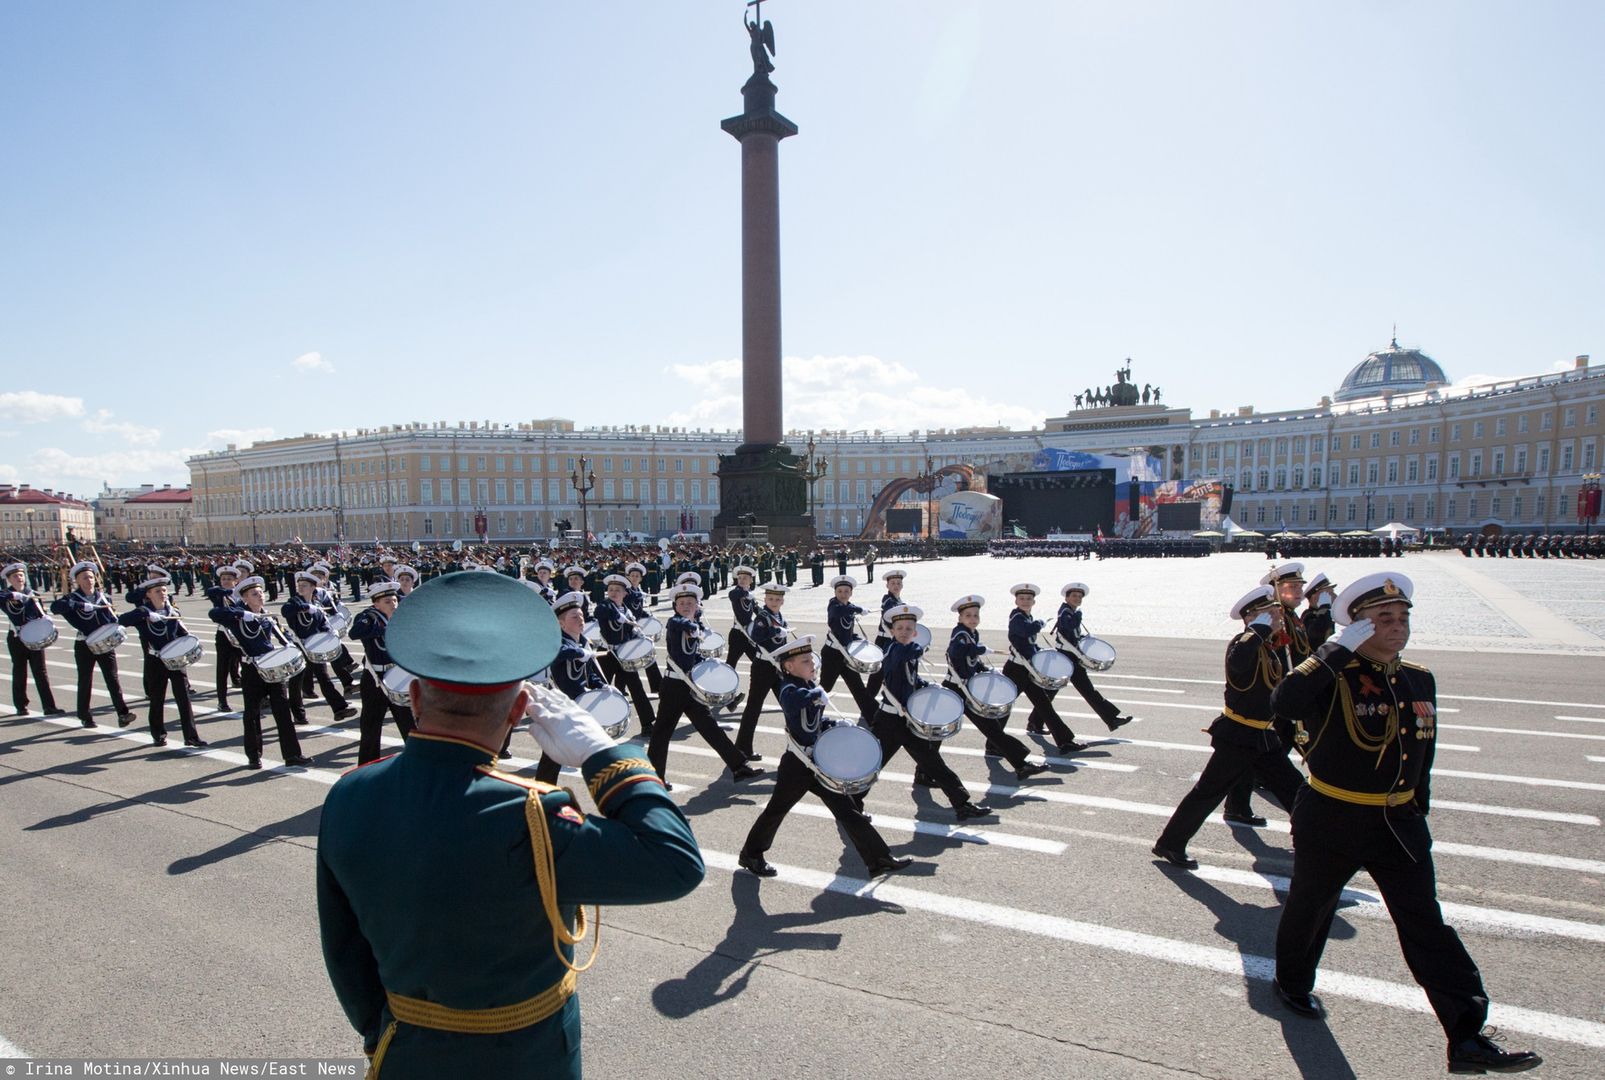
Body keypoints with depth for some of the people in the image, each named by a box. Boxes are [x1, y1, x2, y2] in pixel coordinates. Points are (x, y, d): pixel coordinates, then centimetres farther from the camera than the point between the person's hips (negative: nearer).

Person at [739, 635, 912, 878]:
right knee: (776, 810, 9)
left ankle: (878, 859, 11)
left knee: (847, 809, 7)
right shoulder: (789, 689, -17)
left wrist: (835, 725, 5)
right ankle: (750, 855, 31)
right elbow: (793, 701, -43)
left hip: (820, 762, 7)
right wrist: (818, 694, -29)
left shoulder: (811, 687, 8)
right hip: (797, 765, -7)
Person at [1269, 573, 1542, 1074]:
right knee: (1310, 907, 15)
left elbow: (1422, 755, 14)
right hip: (1331, 822, -4)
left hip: (1398, 824, 5)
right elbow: (1284, 702, -39)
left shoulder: (1421, 681, 3)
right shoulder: (1335, 678, -17)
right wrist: (1338, 649, -33)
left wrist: (1419, 811, 17)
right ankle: (1292, 983, 38)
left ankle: (1467, 1038, 9)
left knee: (1426, 925, 3)